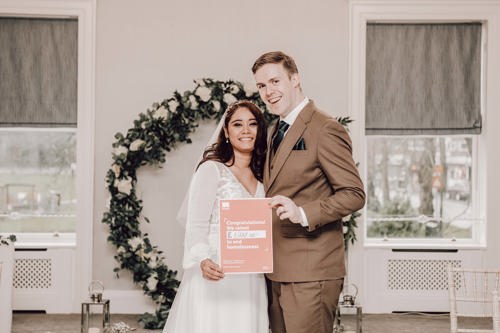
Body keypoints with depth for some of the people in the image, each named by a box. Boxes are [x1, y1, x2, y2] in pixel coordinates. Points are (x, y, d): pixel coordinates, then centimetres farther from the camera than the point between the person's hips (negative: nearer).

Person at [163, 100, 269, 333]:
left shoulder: (261, 179, 13)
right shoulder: (211, 169, -5)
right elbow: (196, 225, -12)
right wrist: (203, 261, -29)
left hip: (250, 282, 6)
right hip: (214, 275, -5)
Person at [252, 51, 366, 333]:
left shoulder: (326, 130, -11)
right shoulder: (276, 133, 17)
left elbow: (354, 194, -14)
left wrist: (303, 213, -26)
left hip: (310, 275, -8)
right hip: (277, 273, 8)